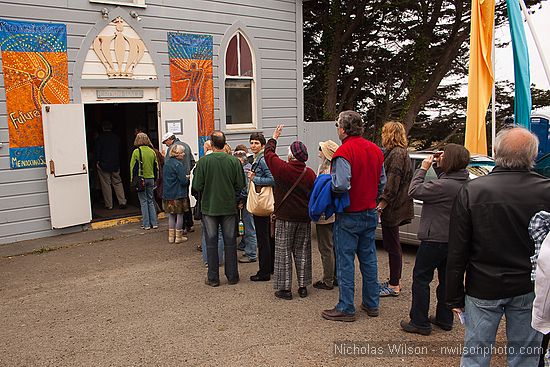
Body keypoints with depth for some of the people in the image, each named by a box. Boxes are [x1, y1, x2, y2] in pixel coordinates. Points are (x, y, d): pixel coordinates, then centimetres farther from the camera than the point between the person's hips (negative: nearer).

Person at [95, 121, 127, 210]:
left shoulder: (100, 137, -7)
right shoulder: (116, 137, 5)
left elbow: (97, 150, -6)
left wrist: (98, 161, 2)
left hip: (103, 164, -3)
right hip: (115, 164, 4)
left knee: (106, 184, 2)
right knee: (118, 183, 9)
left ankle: (109, 205, 4)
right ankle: (122, 202, 1)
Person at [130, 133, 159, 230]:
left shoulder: (136, 151, -9)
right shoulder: (152, 152, 5)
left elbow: (133, 166, -6)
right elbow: (156, 167, 10)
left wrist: (132, 180, 2)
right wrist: (155, 179, 18)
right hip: (151, 179, 4)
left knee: (143, 202, 3)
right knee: (151, 201, 13)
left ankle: (146, 224, 5)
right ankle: (154, 223, 11)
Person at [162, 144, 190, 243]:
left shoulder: (167, 163, 9)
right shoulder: (179, 164, -16)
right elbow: (183, 181, -20)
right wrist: (187, 178, 2)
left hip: (168, 193, 7)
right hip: (178, 194, -7)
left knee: (171, 215, 13)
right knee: (180, 215, 4)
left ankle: (171, 237, 17)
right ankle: (178, 237, 10)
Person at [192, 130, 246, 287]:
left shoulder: (203, 161, -12)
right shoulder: (234, 161, -8)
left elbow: (197, 186, -10)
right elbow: (241, 185, -5)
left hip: (209, 207, -1)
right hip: (229, 207, 1)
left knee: (211, 243, 8)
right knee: (230, 242, 11)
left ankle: (213, 278, 14)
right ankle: (232, 276, 18)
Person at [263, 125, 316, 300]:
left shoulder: (283, 168, -13)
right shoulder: (310, 173, -1)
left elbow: (268, 153, 2)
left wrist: (274, 138, 16)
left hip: (285, 218, -4)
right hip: (304, 218, 5)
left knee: (283, 253, 3)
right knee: (302, 252, 12)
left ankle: (284, 288, 5)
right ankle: (303, 286, 18)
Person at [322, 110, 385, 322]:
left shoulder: (344, 152, -18)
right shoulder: (375, 150, 6)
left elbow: (341, 185, -27)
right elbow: (382, 182, 11)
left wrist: (329, 182, -7)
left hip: (349, 215, -7)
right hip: (370, 213, 7)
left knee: (345, 261, 1)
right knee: (369, 259, 15)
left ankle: (346, 309, 8)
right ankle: (372, 304, 24)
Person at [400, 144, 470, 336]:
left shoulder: (444, 185, -26)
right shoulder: (464, 182, 2)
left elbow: (414, 191, -21)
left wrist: (423, 168, -13)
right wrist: (440, 167, 1)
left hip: (435, 239, -9)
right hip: (453, 239, 9)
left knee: (421, 278, 3)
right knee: (446, 278, 18)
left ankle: (420, 323, 8)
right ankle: (444, 319, 30)